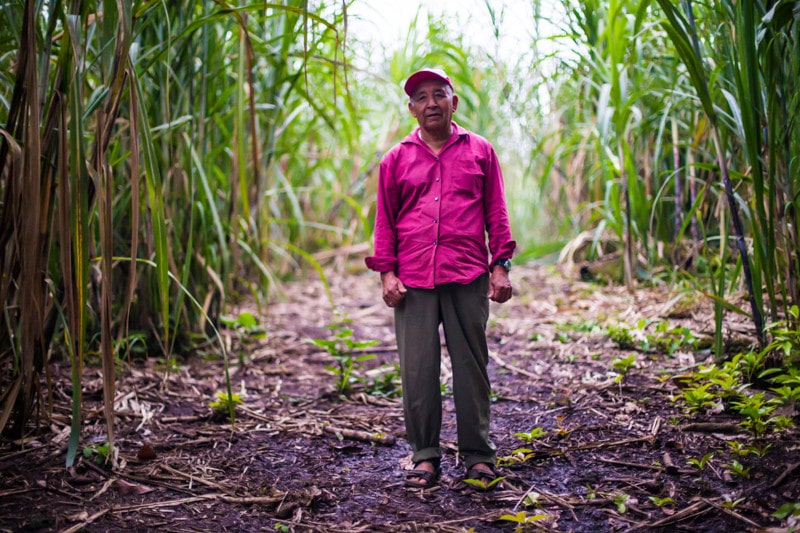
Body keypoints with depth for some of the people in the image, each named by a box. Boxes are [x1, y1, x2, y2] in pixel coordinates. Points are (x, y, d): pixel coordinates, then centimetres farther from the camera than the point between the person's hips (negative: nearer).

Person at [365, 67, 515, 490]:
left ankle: (477, 455, 13)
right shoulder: (397, 159, 13)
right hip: (413, 280, 1)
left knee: (471, 365, 3)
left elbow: (496, 213, 10)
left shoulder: (479, 151, 12)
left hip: (468, 278, 0)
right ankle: (424, 455, 11)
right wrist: (386, 272, 3)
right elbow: (384, 220, 13)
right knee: (417, 369, 0)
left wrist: (500, 266, 2)